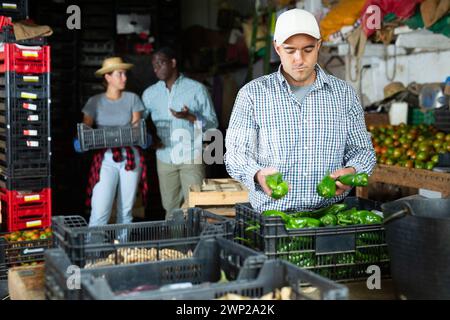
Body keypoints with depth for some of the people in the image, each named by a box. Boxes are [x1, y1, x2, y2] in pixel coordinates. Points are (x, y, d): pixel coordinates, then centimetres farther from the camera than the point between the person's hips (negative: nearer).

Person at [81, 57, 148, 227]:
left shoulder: (132, 99, 7)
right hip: (105, 158, -2)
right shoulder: (95, 102, 5)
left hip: (131, 157, 2)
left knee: (126, 210, 6)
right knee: (100, 212, -10)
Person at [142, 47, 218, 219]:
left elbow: (213, 124, -2)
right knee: (171, 209, 10)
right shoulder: (150, 93, 8)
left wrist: (190, 117, -19)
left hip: (192, 159, -3)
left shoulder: (197, 89, -2)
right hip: (165, 159, 3)